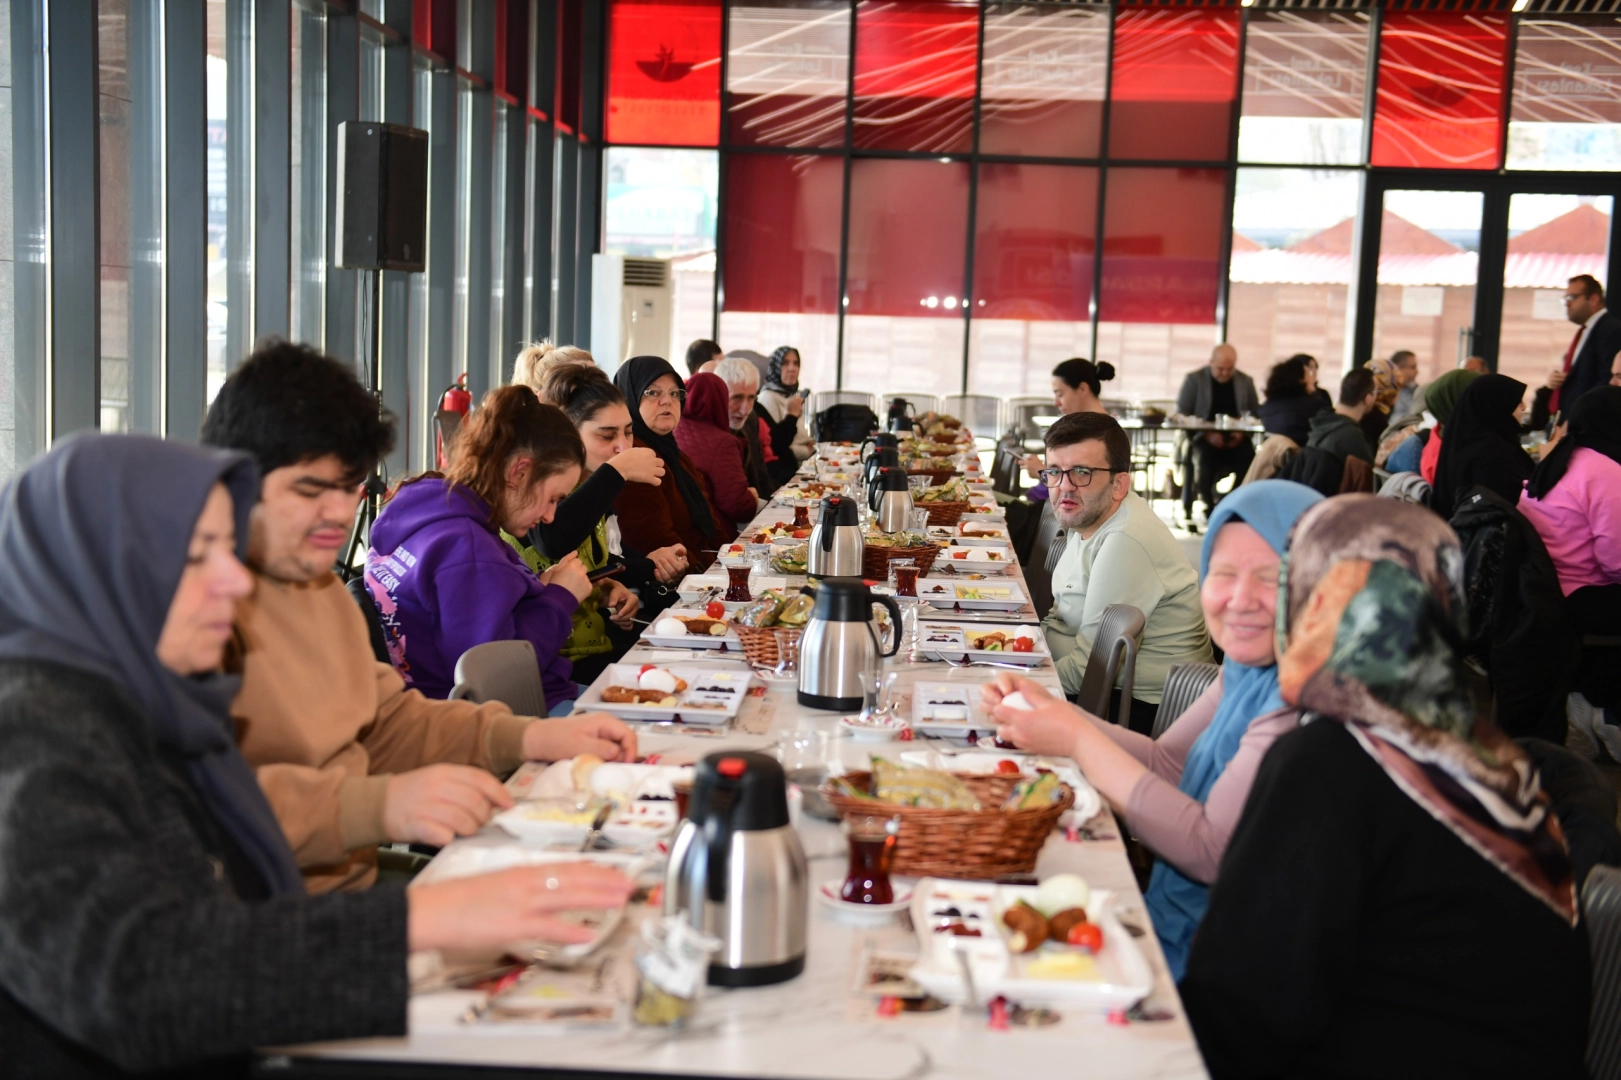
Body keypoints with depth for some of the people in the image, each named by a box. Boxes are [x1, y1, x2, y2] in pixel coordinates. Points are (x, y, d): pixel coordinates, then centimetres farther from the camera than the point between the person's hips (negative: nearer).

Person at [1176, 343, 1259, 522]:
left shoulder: (1246, 382, 14)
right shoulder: (1194, 380, 5)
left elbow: (1256, 414, 13)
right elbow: (1182, 415, -1)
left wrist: (1242, 432, -10)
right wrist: (1207, 434, -15)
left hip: (1235, 439, 2)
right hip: (1203, 438, -2)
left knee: (1250, 459, -29)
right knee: (1203, 459, -35)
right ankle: (1209, 508, -18)